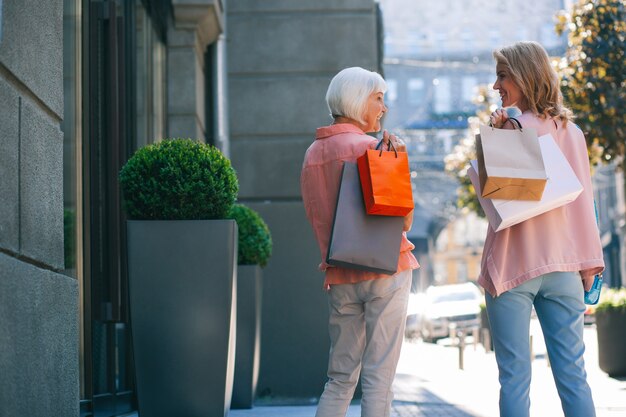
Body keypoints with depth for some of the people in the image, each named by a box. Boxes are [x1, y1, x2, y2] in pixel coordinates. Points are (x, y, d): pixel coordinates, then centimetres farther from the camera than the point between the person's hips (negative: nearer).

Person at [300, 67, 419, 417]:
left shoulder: (313, 154, 11)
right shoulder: (371, 148, -9)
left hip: (341, 277, 6)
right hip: (385, 269, -6)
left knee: (341, 377, 12)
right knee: (379, 378, -3)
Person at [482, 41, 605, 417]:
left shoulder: (509, 126, -8)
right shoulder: (570, 130, 9)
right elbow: (584, 200, 9)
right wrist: (589, 261, 11)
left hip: (513, 264, -5)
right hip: (562, 264, 5)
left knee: (515, 377, -1)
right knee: (573, 374, 6)